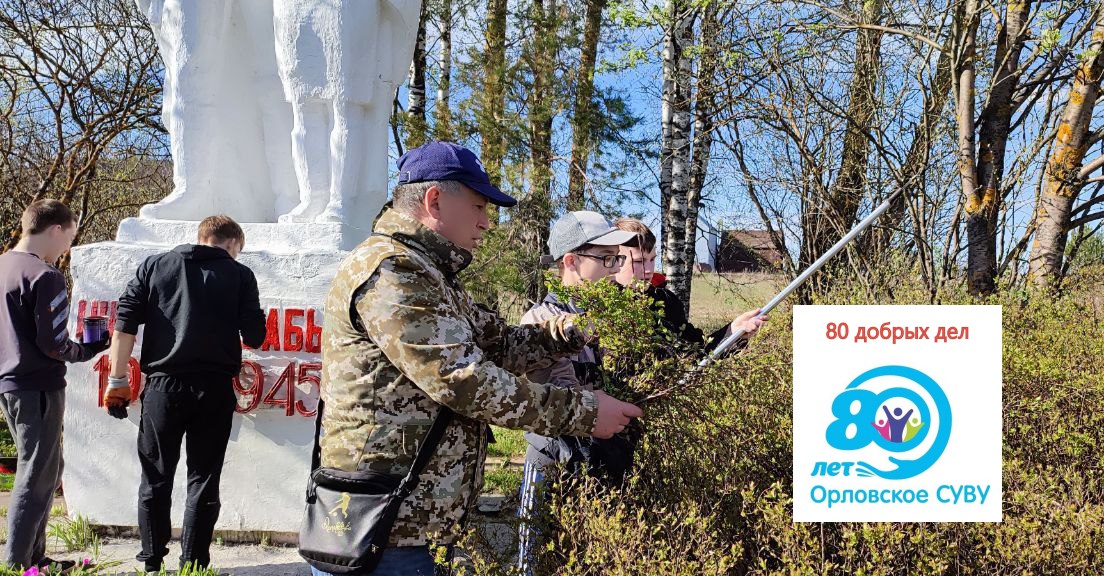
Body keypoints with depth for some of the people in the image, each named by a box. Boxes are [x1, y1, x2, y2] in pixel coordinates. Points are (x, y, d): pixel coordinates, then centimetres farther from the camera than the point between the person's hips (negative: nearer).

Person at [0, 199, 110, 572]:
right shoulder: (45, 276, -17)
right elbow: (54, 345, -18)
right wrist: (93, 348, -1)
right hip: (38, 387, -9)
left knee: (45, 471, 18)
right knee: (37, 477, 1)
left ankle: (34, 555, 24)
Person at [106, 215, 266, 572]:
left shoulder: (155, 265, 9)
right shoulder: (240, 275, 4)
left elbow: (126, 323, 2)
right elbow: (255, 337, 3)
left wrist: (117, 379, 5)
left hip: (163, 385, 1)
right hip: (214, 389, -1)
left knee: (156, 479, 13)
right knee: (203, 481, 8)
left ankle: (151, 563, 19)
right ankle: (193, 564, 10)